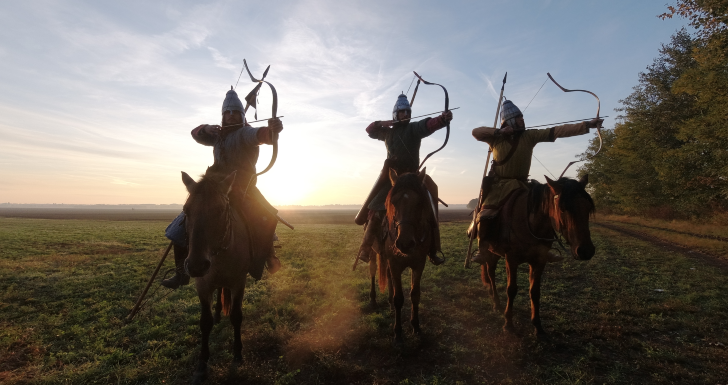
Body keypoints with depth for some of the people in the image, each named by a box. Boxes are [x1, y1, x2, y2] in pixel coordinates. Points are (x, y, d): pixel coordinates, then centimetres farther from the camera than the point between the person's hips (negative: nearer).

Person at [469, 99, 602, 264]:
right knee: (486, 215, -18)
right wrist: (499, 131, -17)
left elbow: (558, 131, -1)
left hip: (521, 185, 4)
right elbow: (476, 132, -13)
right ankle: (482, 249, 2)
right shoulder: (496, 138, -2)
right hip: (499, 186, -4)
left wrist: (588, 124, -5)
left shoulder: (530, 136, 3)